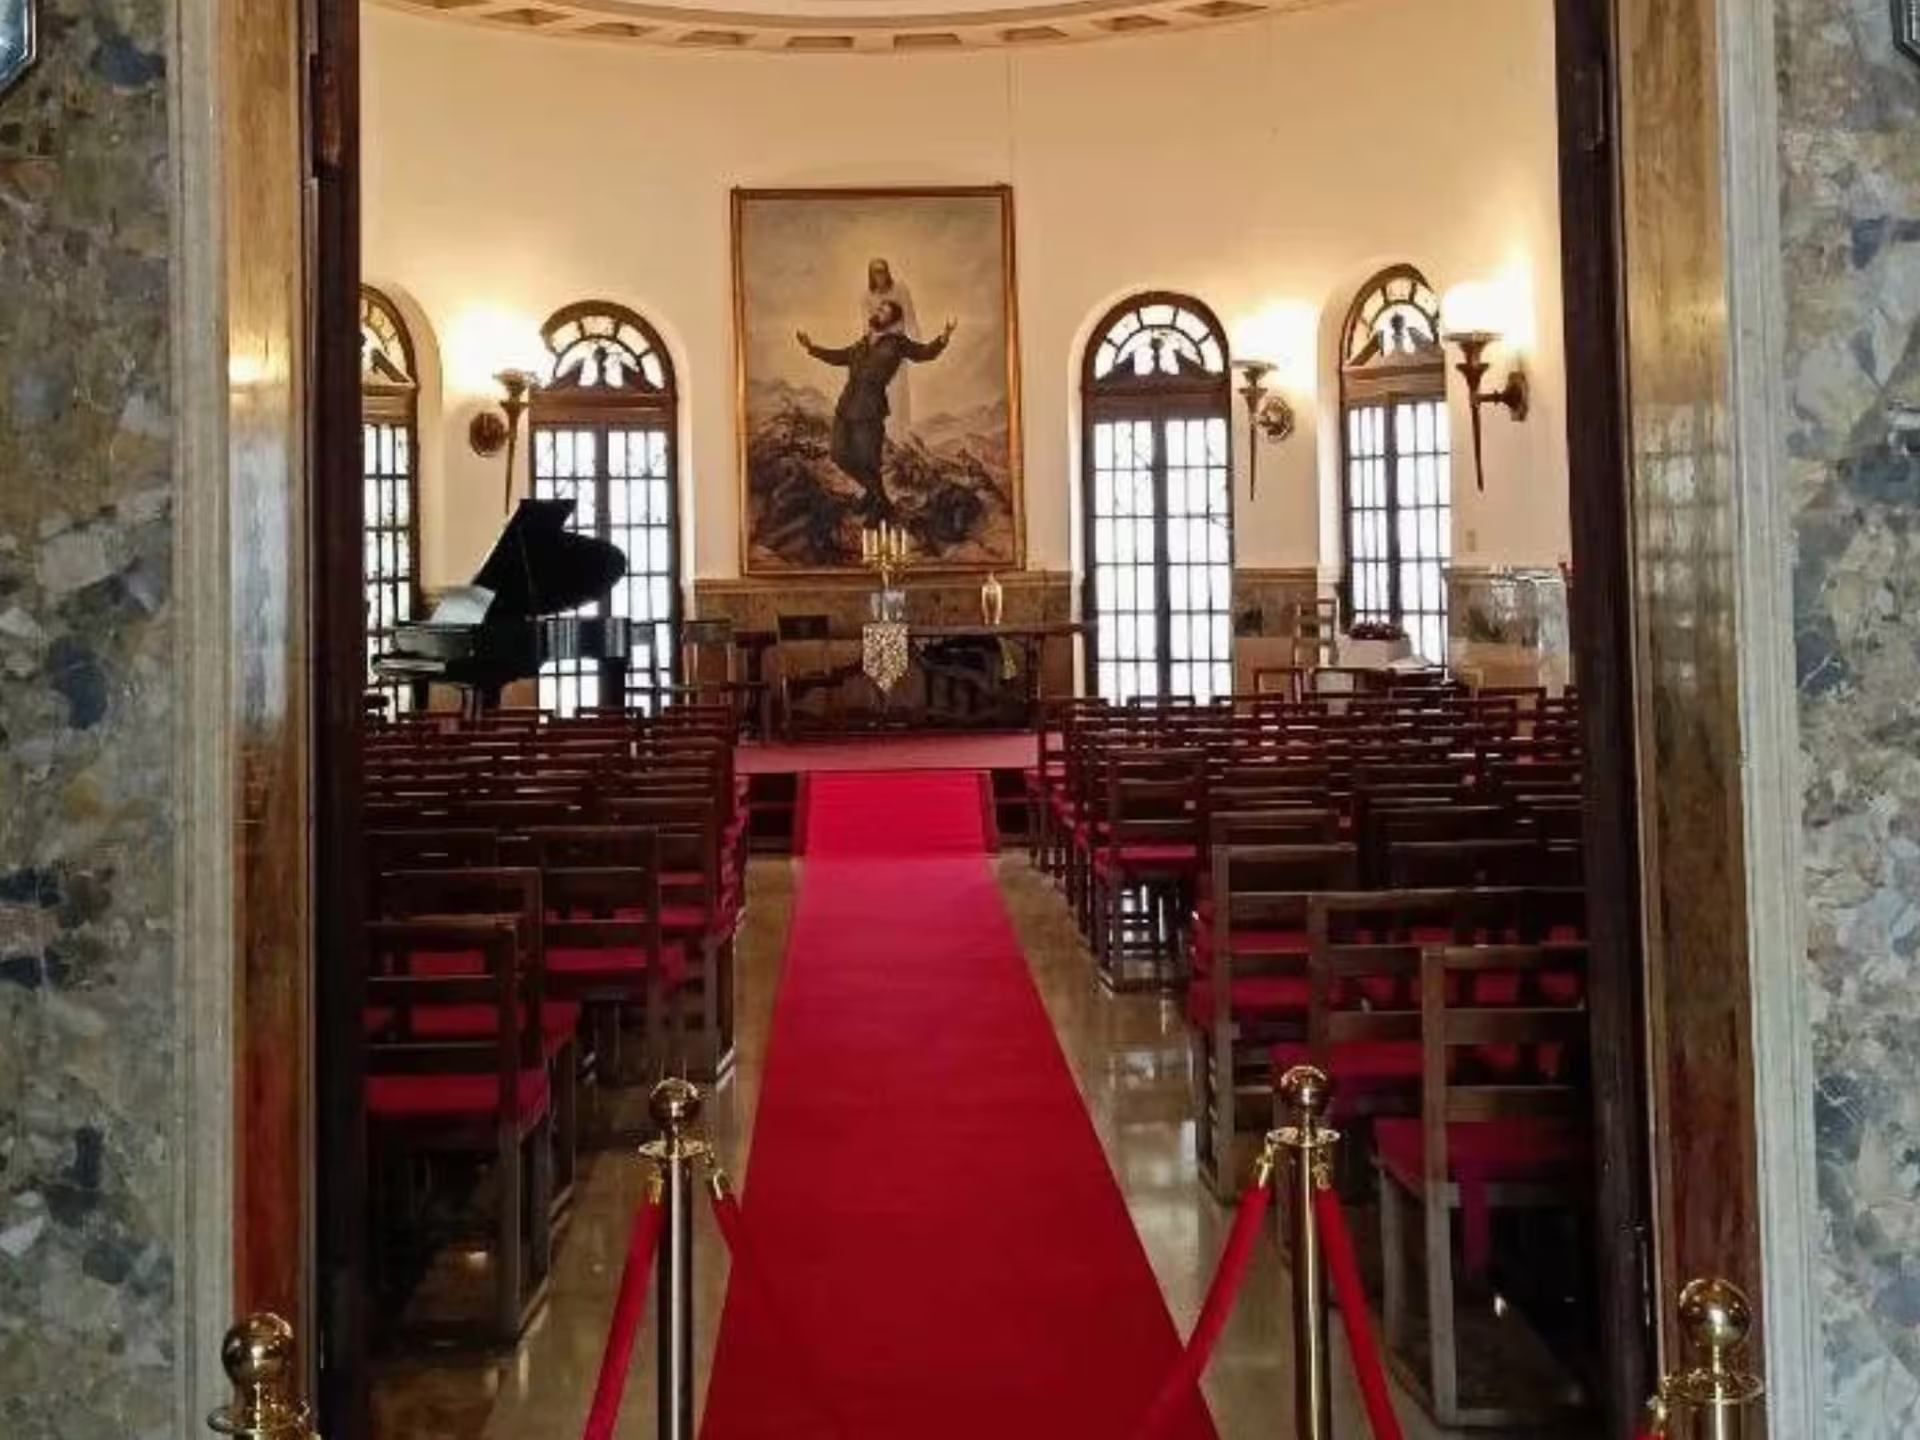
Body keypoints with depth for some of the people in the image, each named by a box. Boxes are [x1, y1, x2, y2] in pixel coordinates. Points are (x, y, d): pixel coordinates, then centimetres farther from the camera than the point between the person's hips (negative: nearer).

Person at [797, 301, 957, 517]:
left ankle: (881, 502, 22)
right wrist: (811, 348, 34)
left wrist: (943, 338, -20)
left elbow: (926, 352, -3)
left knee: (866, 461, -3)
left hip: (869, 410, -7)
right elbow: (839, 357, 33)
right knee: (840, 454, 13)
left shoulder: (897, 343, 1)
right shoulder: (861, 344, 17)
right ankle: (872, 491, 35)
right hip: (846, 406, 7)